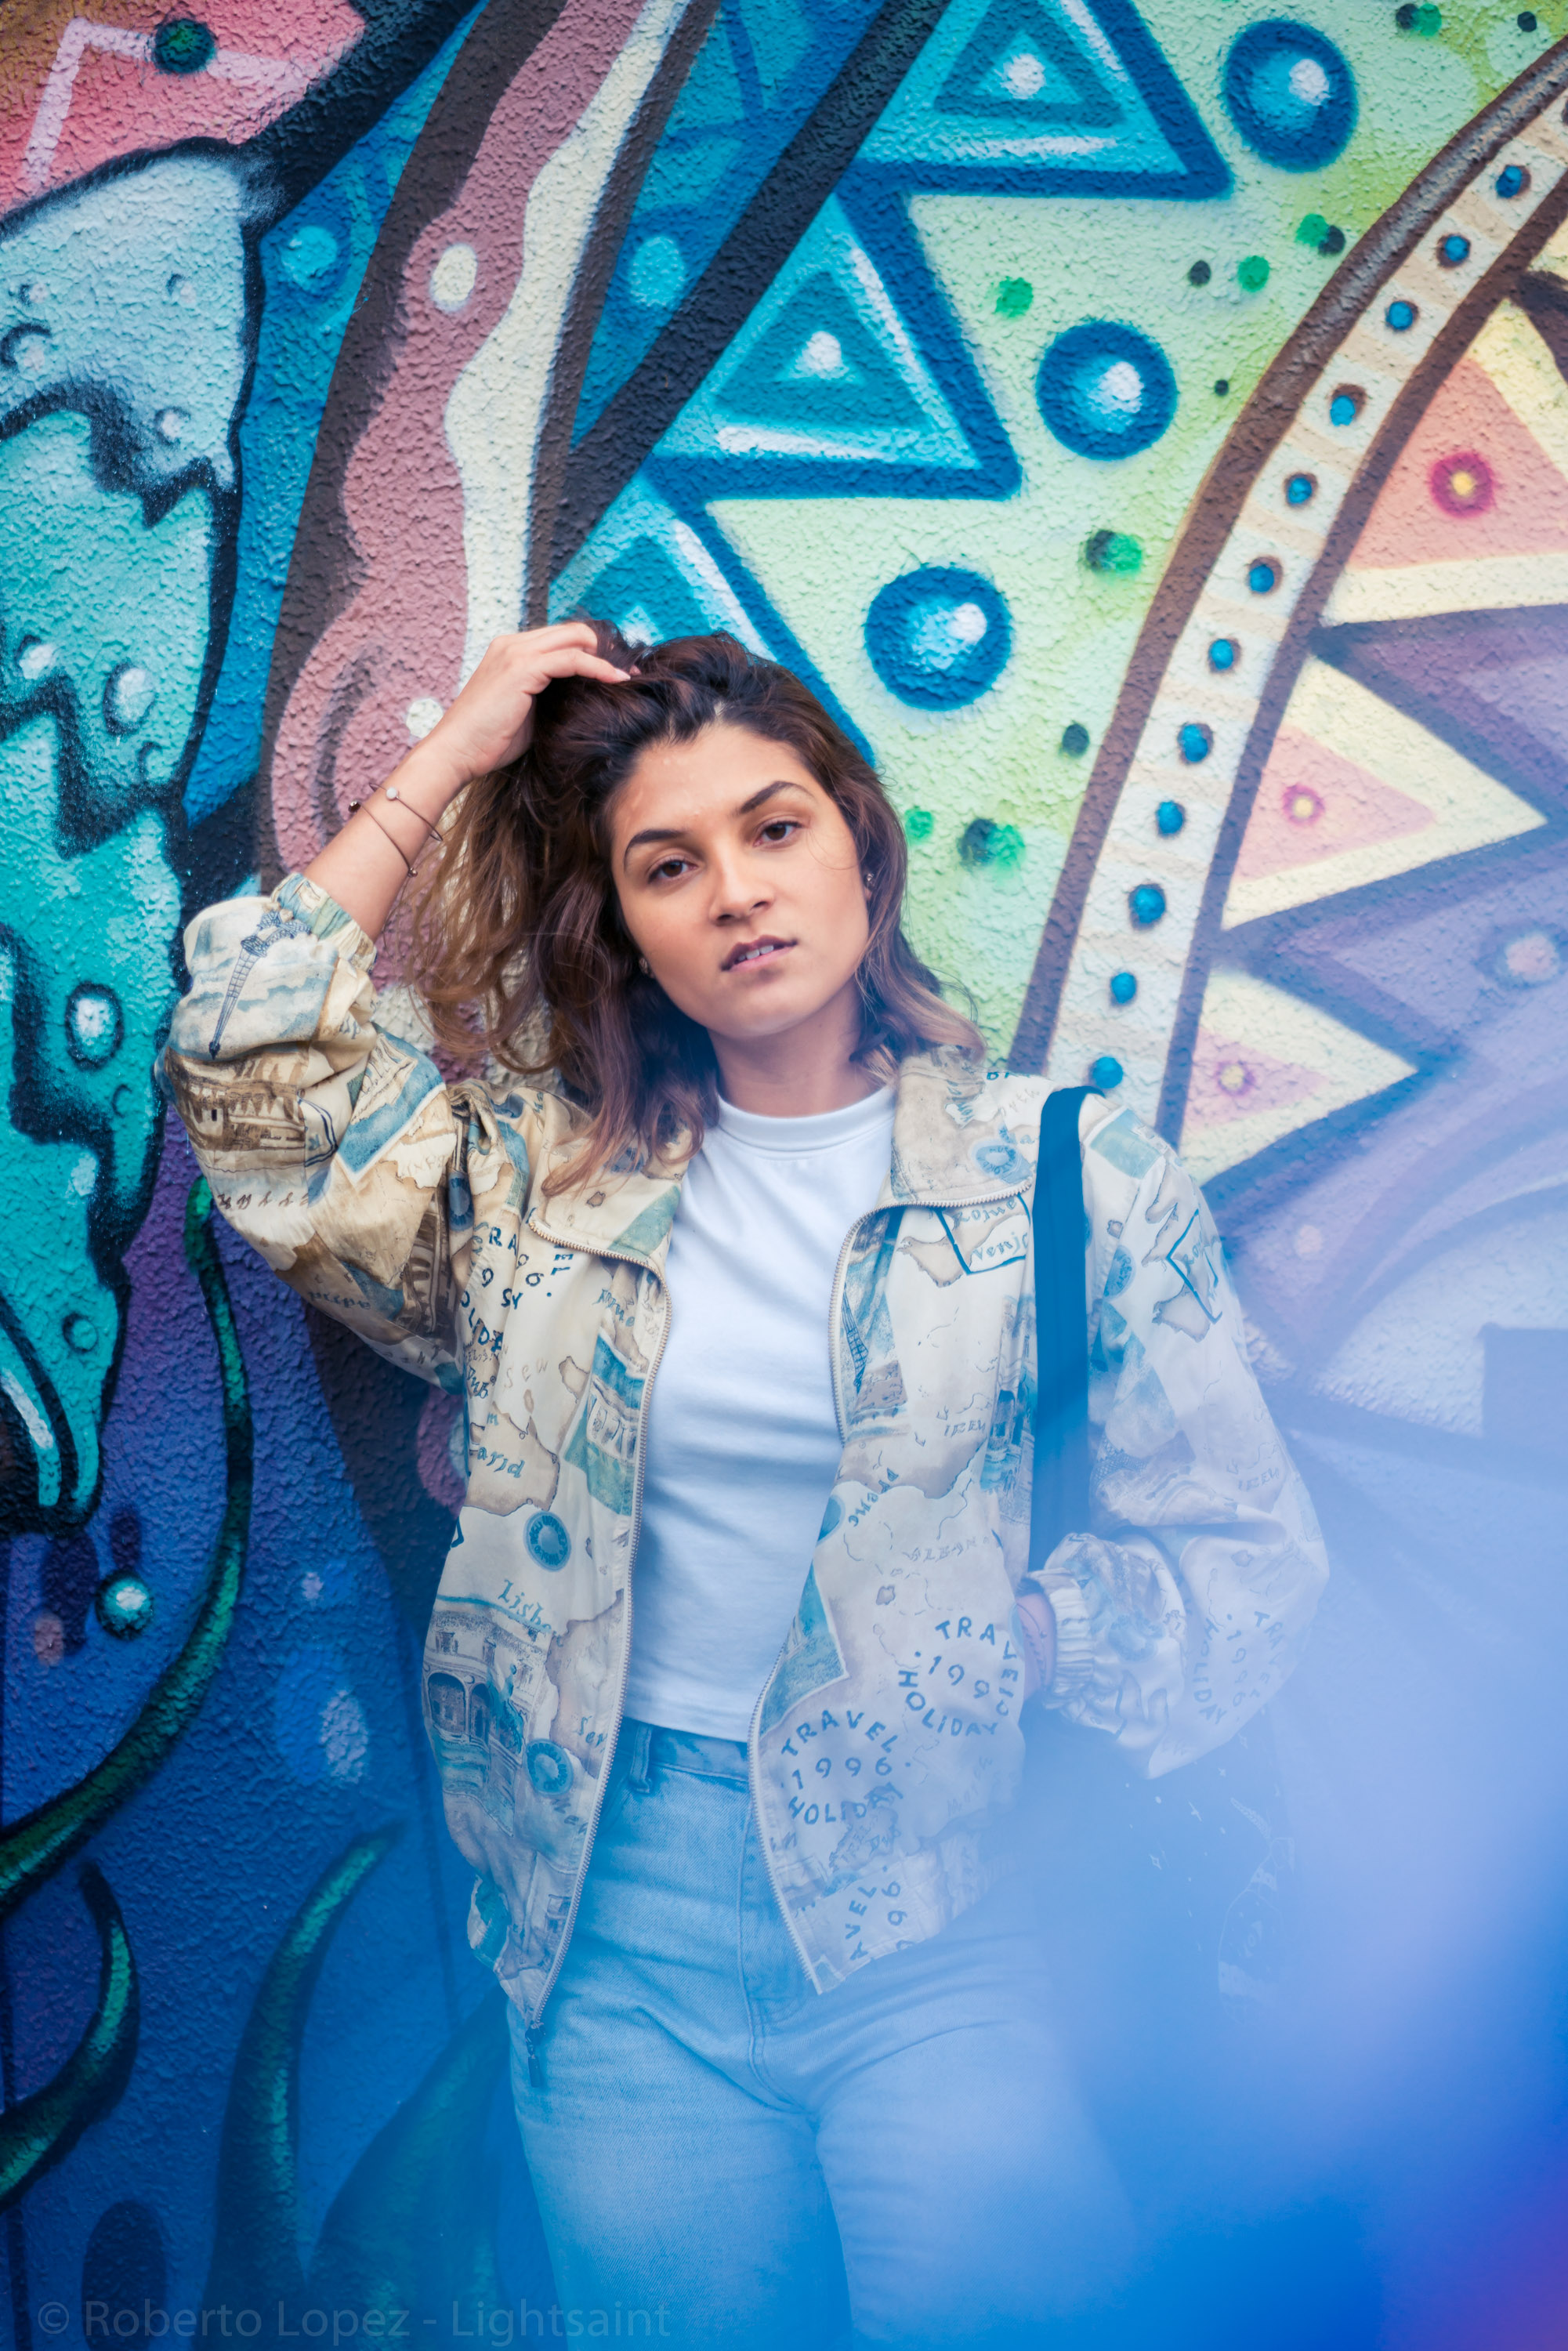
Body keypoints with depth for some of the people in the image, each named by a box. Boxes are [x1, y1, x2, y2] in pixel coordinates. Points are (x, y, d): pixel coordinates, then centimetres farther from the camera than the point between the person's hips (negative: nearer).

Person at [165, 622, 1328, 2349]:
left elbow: (1241, 1560, 2)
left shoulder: (1073, 1174, 1)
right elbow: (253, 1069, -1)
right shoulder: (543, 1177, 8)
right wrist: (443, 765, 3)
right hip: (626, 1899, 2)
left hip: (942, 1890, -1)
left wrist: (1016, 1630, -14)